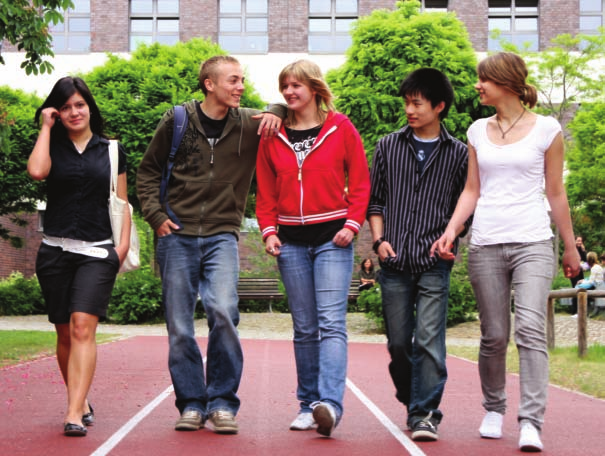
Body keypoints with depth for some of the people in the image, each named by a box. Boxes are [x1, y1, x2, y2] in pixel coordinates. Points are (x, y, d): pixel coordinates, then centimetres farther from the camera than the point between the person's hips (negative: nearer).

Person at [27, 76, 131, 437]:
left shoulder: (112, 151, 11)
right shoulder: (53, 148, 9)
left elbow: (122, 203, 12)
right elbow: (36, 171, -15)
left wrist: (124, 244, -1)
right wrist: (46, 127, -3)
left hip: (97, 252, -2)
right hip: (56, 251, 2)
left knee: (83, 327, -16)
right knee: (65, 333, 8)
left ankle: (74, 414, -21)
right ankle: (83, 401, 26)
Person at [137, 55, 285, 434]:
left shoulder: (250, 125, 4)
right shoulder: (178, 121, 2)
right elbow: (148, 171, 12)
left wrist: (278, 113, -5)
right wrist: (155, 214, -1)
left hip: (222, 236, 0)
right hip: (177, 236, 1)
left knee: (223, 311, -20)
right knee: (180, 326, 2)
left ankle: (223, 402, -6)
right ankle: (192, 403, 15)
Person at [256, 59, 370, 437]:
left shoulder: (340, 128, 1)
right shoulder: (273, 135, 9)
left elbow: (360, 180, 2)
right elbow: (266, 189, 12)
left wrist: (352, 224, -9)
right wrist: (269, 230, 0)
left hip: (332, 239, -3)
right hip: (291, 242, 4)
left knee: (332, 322, -14)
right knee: (305, 328, 8)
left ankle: (330, 403, -22)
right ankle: (309, 404, 13)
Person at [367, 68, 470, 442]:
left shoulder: (458, 154, 5)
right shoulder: (388, 147, 10)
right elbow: (375, 200, 13)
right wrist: (379, 239, 1)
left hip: (435, 263, -2)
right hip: (395, 261, 2)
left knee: (429, 340, -11)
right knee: (398, 343, 7)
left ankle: (425, 414, -4)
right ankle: (411, 401, 27)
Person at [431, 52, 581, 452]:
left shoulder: (546, 129, 1)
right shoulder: (478, 131, 11)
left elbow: (556, 193, 6)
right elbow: (472, 190, 13)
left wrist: (570, 247, 9)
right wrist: (451, 230, -2)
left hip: (533, 243, -3)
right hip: (486, 245, 3)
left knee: (531, 328, -16)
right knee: (494, 336, 6)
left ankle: (531, 422, -16)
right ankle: (494, 409, 25)